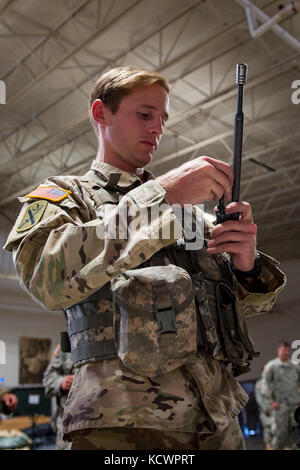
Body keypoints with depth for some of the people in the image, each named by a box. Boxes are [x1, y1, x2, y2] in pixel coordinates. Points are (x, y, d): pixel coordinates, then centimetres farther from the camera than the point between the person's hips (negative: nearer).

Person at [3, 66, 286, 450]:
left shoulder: (187, 203, 16)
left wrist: (248, 266, -11)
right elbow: (47, 279, -18)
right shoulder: (67, 194, 4)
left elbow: (245, 302, 13)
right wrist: (160, 195, -22)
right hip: (124, 421, -5)